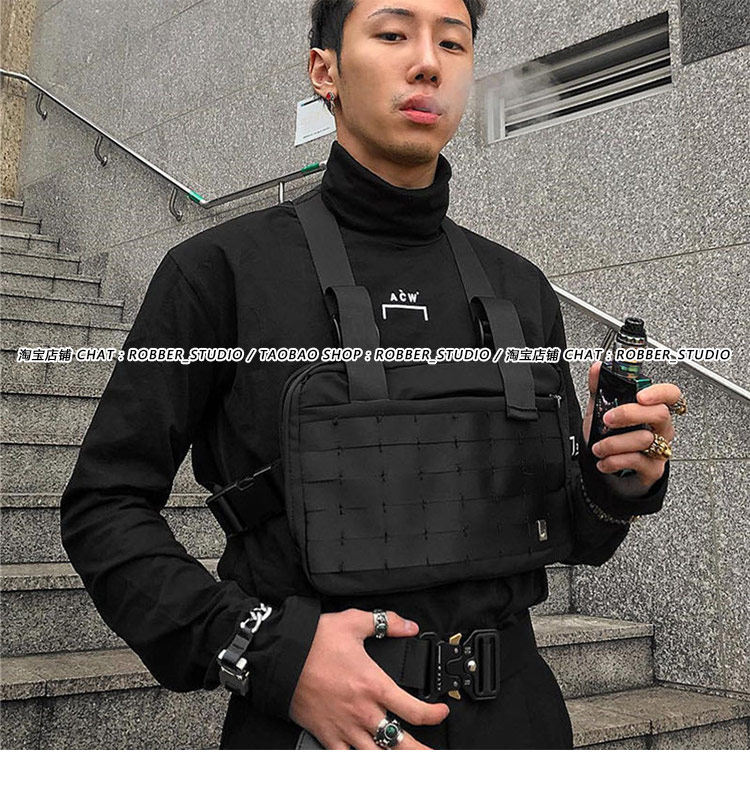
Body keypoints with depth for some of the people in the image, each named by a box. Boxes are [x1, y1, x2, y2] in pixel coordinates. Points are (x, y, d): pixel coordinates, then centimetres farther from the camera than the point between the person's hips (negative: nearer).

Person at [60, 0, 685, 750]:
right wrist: (268, 650, -20)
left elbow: (570, 533, 10)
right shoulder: (225, 267, -7)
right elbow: (103, 507, -7)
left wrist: (618, 478, -12)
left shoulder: (520, 288, 4)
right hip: (314, 723, -3)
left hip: (509, 713, 4)